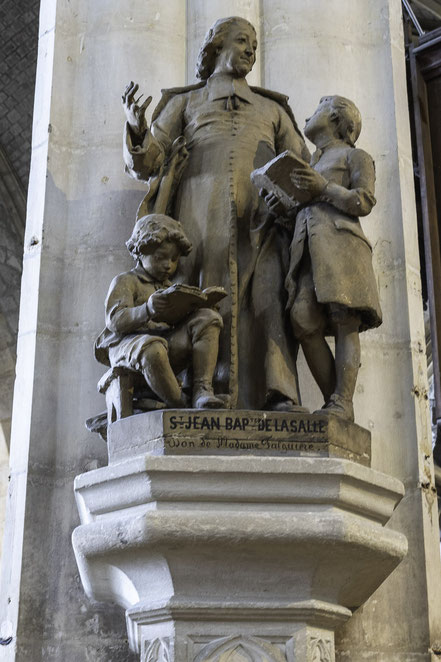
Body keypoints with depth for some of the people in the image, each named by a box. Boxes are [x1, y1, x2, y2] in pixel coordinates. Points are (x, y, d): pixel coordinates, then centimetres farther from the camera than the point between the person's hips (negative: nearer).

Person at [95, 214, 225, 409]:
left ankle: (202, 391, -26)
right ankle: (179, 406, -30)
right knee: (152, 349, -43)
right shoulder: (125, 282, 8)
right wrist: (147, 310, -29)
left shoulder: (170, 288, 32)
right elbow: (114, 321, -10)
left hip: (168, 343, 7)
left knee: (208, 319, -13)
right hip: (127, 343, -7)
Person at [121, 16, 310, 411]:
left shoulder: (272, 109, 34)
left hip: (258, 220, 1)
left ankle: (280, 397, -31)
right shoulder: (184, 102, 28)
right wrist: (137, 130, -8)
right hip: (200, 218, -1)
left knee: (269, 298, -21)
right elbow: (148, 163, 15)